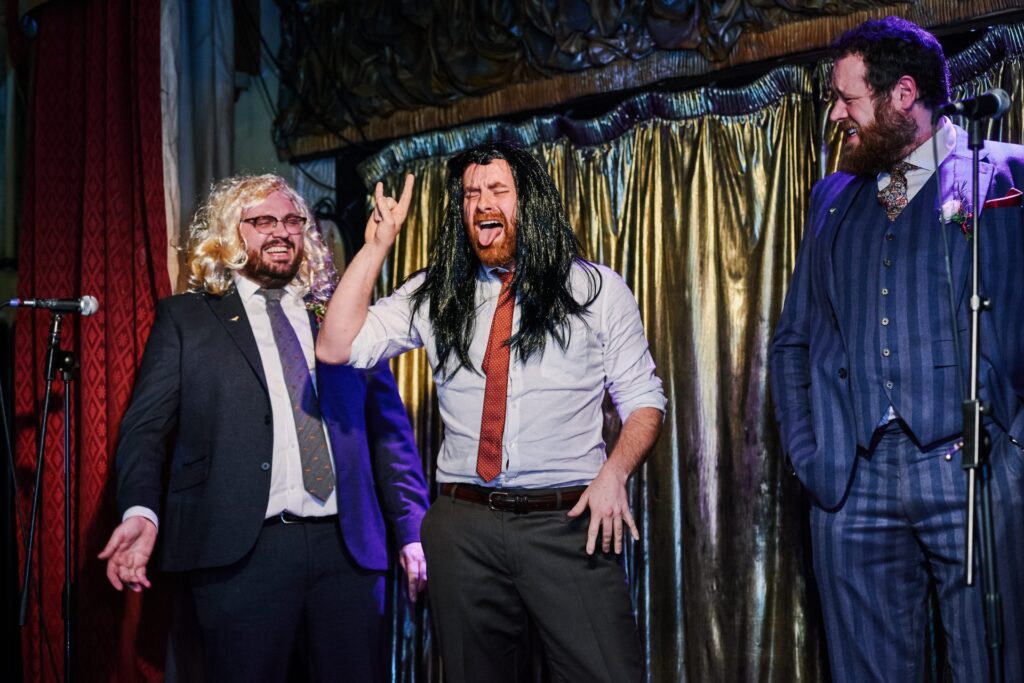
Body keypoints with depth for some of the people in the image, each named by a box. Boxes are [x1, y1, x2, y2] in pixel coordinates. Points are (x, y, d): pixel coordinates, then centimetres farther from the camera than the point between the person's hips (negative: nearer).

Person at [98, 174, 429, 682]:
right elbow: (147, 426, 1)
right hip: (238, 548, -2)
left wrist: (411, 530, 7)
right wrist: (141, 511, -17)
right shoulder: (184, 319, 9)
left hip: (349, 545, 3)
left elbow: (390, 430, 15)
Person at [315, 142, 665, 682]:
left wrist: (613, 474, -12)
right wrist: (377, 246, 1)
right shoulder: (434, 295, 10)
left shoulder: (597, 290, 5)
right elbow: (337, 348, 2)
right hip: (464, 524, 2)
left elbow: (643, 400, 6)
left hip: (570, 521, -2)